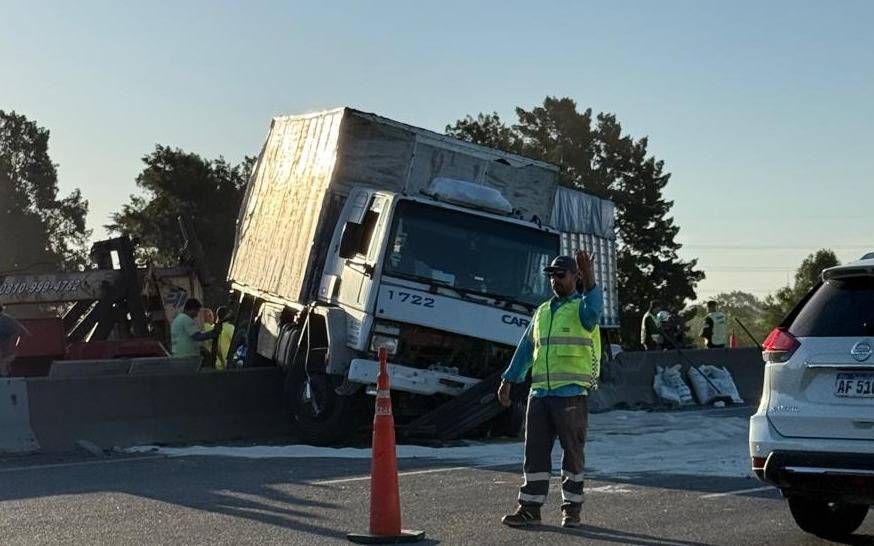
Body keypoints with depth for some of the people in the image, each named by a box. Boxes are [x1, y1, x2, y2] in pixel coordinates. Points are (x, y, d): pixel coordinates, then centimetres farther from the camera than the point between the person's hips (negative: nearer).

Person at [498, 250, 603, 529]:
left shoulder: (581, 307, 0)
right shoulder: (543, 311, 19)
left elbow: (593, 311, -26)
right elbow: (526, 348, 22)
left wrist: (589, 281, -42)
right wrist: (508, 381, 17)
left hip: (571, 393, -6)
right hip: (539, 392, 6)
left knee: (573, 452, 2)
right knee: (535, 452, 4)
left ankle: (571, 509, 10)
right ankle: (529, 508, 7)